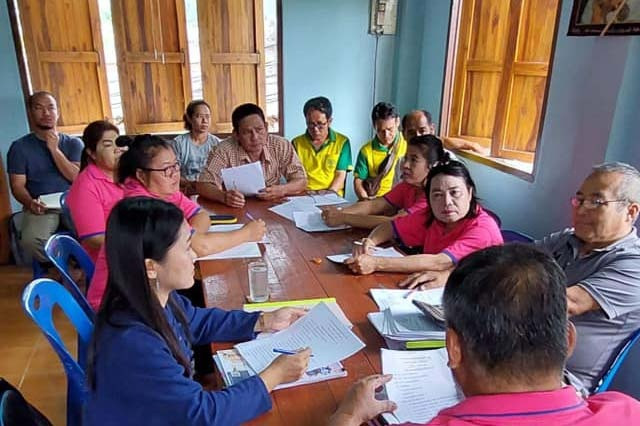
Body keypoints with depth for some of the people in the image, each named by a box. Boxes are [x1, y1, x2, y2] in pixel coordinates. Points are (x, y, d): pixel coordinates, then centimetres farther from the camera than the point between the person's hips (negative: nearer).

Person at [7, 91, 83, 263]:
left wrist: (54, 149, -8)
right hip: (42, 207, -1)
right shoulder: (20, 147, 8)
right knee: (31, 241, -32)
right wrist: (30, 202, -20)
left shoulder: (73, 143, 11)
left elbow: (77, 178, -2)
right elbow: (17, 185, 2)